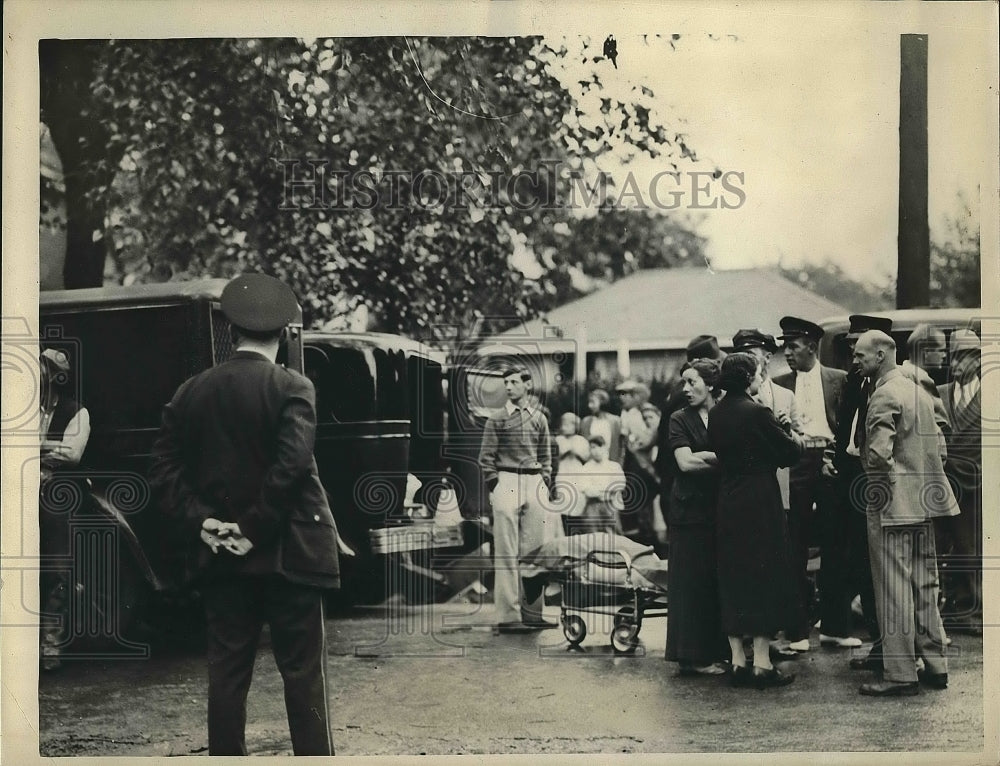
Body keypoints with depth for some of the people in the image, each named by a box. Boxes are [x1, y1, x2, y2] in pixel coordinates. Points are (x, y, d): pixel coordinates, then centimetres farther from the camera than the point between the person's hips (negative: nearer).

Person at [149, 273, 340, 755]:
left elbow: (165, 470, 1)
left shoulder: (192, 392, 5)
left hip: (219, 555, 4)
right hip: (288, 551, -4)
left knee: (227, 667, 9)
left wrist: (200, 521, -3)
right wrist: (257, 527, -14)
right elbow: (291, 464, -19)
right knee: (303, 670, 3)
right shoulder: (292, 388, -9)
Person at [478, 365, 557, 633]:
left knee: (534, 551, 5)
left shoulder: (539, 419, 12)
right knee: (507, 553, -5)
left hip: (535, 484, 4)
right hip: (507, 483, -4)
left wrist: (545, 483, 7)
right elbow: (486, 457, 1)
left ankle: (532, 612, 11)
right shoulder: (497, 419, 2)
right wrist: (494, 487, -7)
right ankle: (508, 616, -5)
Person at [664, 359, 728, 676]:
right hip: (691, 509, -3)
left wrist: (704, 458, -8)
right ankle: (694, 656, 2)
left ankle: (717, 650, 10)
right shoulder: (680, 420, 3)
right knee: (692, 581, -2)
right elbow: (685, 462, -10)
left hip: (721, 508, 3)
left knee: (721, 581, 2)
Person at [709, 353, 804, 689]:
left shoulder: (716, 413, 5)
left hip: (727, 505, 7)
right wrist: (795, 436, 14)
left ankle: (738, 661, 14)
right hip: (760, 504, -7)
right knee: (764, 578, 1)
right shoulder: (757, 413, -15)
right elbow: (790, 452, -9)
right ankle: (762, 664, 3)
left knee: (732, 579, 11)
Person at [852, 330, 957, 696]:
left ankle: (900, 675, -1)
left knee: (894, 589, -4)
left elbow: (879, 452, -25)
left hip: (892, 503, -9)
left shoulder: (885, 395, -15)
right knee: (925, 585, 14)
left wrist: (886, 481, -7)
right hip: (924, 500, 9)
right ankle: (934, 665, 20)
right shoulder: (919, 391, 13)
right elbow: (938, 444, 17)